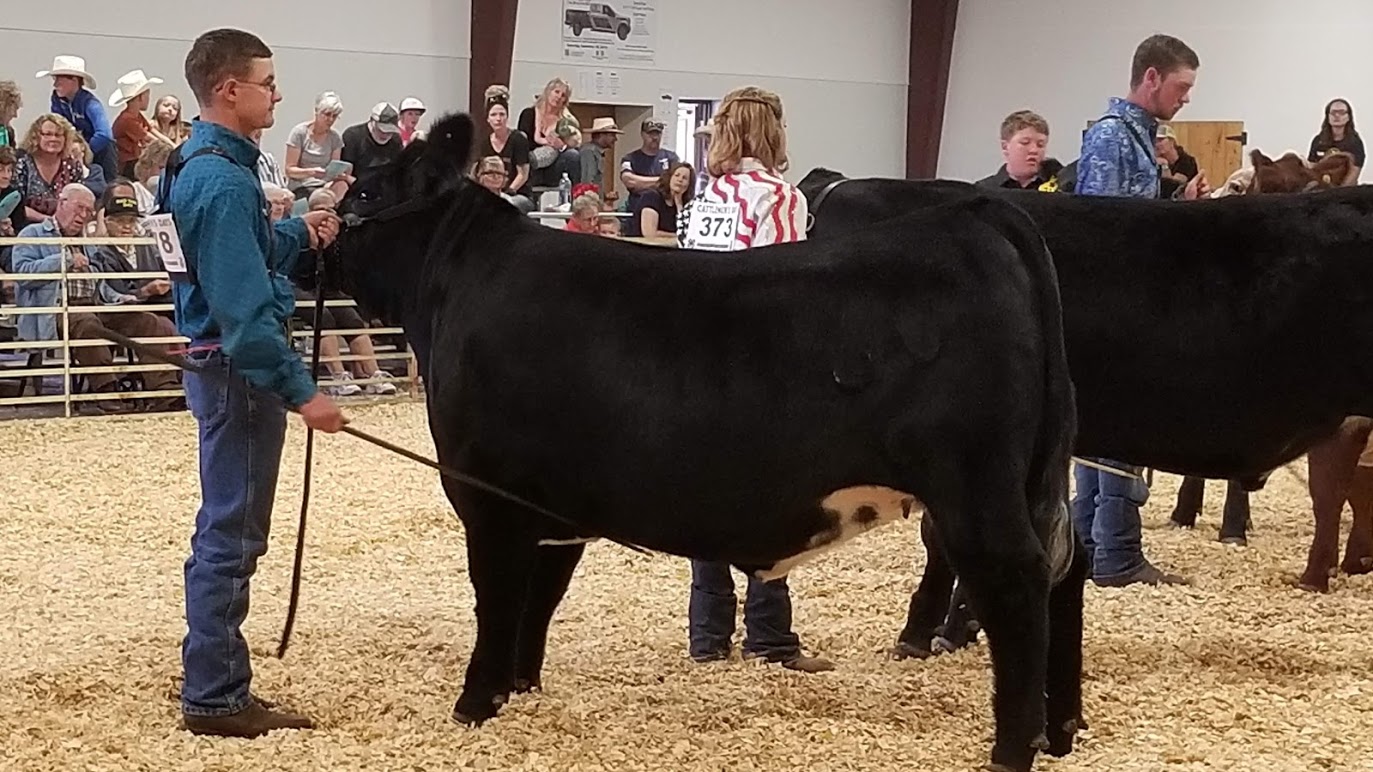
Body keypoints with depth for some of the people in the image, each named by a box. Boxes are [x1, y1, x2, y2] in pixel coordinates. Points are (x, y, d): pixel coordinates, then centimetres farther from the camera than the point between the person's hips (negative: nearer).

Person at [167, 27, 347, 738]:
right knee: (231, 534, -3)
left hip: (225, 365, 10)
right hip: (239, 369, -10)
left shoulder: (202, 164, 11)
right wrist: (301, 389, -23)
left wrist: (296, 232, 4)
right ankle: (214, 697, 5)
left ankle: (216, 684, 24)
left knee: (228, 529, 16)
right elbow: (244, 306, -25)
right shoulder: (224, 179, -20)